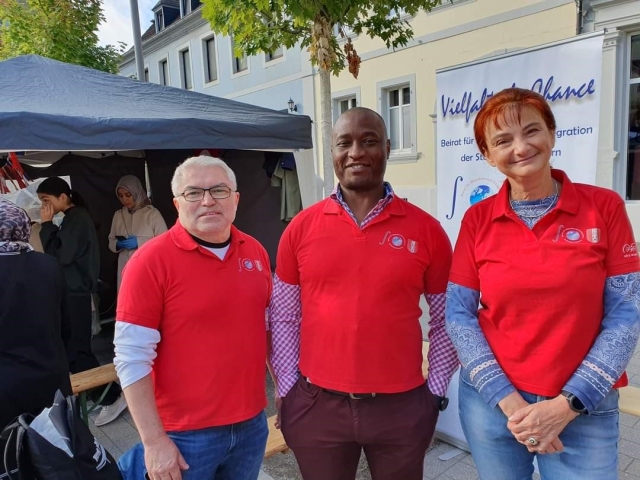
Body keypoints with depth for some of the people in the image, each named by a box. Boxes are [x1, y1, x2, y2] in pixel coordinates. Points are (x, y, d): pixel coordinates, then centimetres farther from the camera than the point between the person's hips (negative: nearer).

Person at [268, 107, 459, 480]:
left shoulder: (426, 229, -4)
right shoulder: (301, 228, -2)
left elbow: (447, 319, 3)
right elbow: (283, 318, 3)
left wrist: (435, 392, 2)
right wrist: (288, 391, 1)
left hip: (402, 406, 0)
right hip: (316, 405, 1)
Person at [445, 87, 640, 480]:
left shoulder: (604, 206, -6)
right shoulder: (478, 219, -4)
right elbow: (459, 315, -4)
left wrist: (568, 404, -11)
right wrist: (506, 400, -11)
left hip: (584, 410, -1)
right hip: (491, 401, 1)